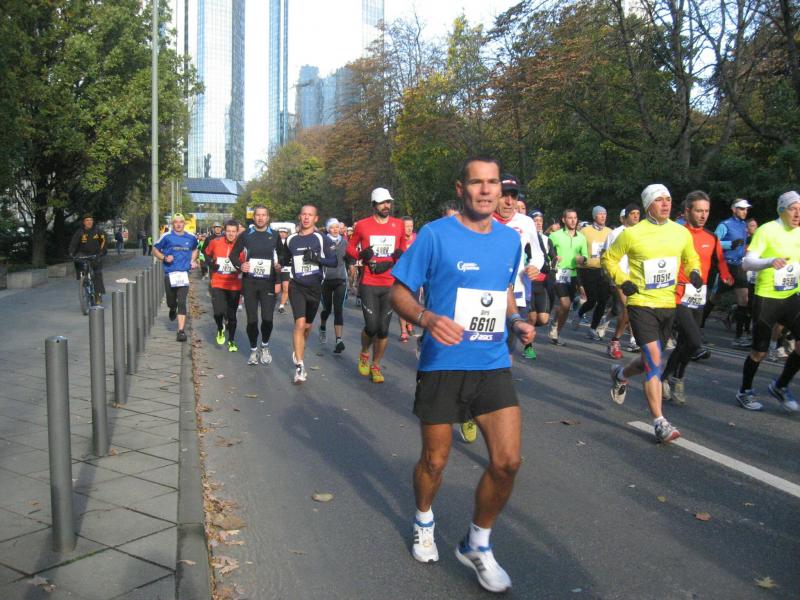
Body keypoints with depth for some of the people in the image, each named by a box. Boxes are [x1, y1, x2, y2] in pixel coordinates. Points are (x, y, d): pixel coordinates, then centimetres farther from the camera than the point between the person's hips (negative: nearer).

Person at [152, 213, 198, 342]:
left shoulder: (191, 238, 7)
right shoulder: (167, 236, -1)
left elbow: (194, 249, 27)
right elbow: (155, 250, 7)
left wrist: (193, 261, 10)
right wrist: (164, 258, -10)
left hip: (184, 273, 0)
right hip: (169, 273, 0)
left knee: (182, 302, -9)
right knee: (171, 302, 10)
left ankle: (181, 331, -7)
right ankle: (173, 309, 49)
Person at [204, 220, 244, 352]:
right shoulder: (215, 242, -6)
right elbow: (207, 253, 14)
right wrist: (211, 264, -2)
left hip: (234, 285, 0)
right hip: (218, 283, 0)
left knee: (231, 315, 7)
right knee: (218, 312, -10)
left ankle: (231, 341, 25)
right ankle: (220, 330, 24)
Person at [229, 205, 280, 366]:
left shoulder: (274, 236, 6)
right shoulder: (245, 235, 6)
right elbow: (234, 254, 11)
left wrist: (279, 265, -9)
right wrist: (240, 265, -8)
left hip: (268, 282, -1)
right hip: (249, 282, 1)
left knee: (267, 318, -8)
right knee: (252, 319, 3)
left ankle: (265, 346, 17)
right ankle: (253, 350, 21)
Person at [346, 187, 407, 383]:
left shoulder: (398, 225, 5)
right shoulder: (362, 225, -1)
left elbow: (403, 248, 18)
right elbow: (350, 248, 10)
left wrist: (401, 255, -5)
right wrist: (361, 254, -11)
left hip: (391, 284, 2)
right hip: (369, 284, -2)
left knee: (383, 329, 5)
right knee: (371, 326, -9)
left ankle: (376, 366, 24)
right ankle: (364, 353, 24)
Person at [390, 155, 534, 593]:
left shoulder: (510, 239, 6)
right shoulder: (435, 235, -9)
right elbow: (399, 293, -6)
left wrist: (516, 320, 2)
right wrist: (428, 319, -26)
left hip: (494, 365, 4)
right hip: (442, 366, -3)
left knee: (507, 461, -4)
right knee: (434, 460, 11)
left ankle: (477, 545, 21)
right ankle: (424, 523, 44)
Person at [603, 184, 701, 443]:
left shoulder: (681, 233, 4)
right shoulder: (632, 234, -9)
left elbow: (691, 259, 21)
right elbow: (609, 258, 3)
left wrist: (694, 273, 1)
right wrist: (622, 281, -10)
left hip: (668, 305, 5)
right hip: (641, 304, -5)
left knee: (652, 360, 17)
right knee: (654, 360, -15)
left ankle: (620, 375, 49)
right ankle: (660, 423, -11)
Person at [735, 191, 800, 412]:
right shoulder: (767, 230, -11)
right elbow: (747, 262, -21)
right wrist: (770, 261, -38)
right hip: (766, 299, -5)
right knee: (760, 351, 4)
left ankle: (780, 386, 13)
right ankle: (745, 391, 26)